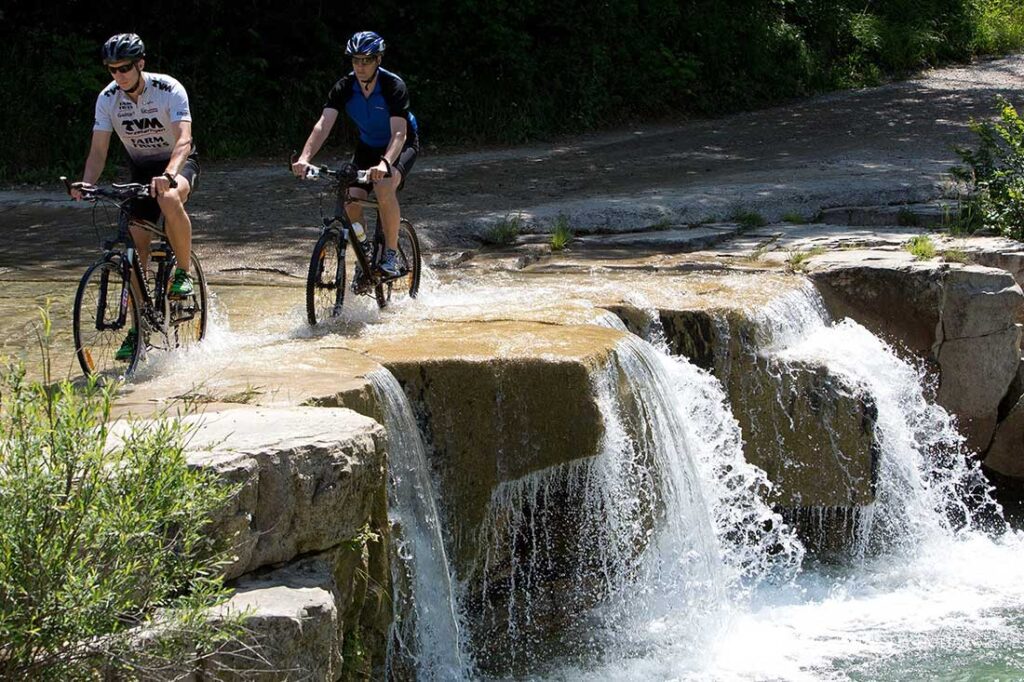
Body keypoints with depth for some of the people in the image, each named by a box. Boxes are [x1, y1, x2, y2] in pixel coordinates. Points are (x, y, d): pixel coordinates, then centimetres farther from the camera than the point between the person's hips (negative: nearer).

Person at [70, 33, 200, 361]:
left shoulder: (169, 90, -23)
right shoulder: (107, 99, -11)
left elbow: (184, 139, -34)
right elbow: (98, 150, -12)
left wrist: (168, 176, -52)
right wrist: (86, 184, -31)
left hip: (179, 163, -4)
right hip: (141, 169, 4)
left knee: (169, 198, -39)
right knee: (136, 247, -5)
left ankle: (184, 273, -19)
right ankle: (139, 327, 6)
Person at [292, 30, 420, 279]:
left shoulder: (394, 86, -27)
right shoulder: (345, 87, -17)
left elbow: (399, 133, -37)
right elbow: (324, 124, -26)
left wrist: (385, 164, -56)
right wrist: (304, 158, -43)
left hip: (401, 146, -5)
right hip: (368, 146, 5)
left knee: (384, 188, -33)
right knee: (351, 201, -15)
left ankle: (391, 254, -19)